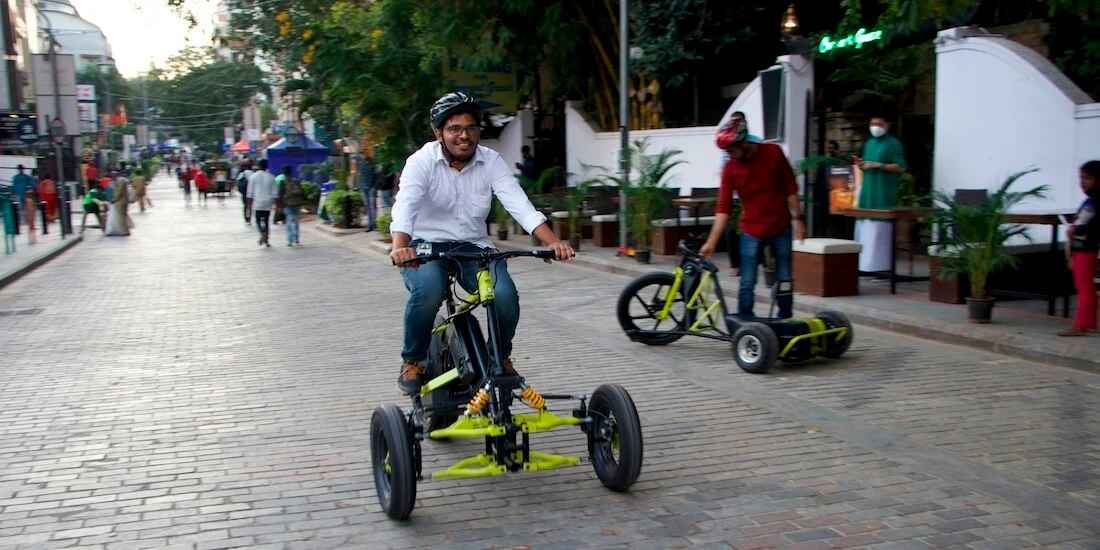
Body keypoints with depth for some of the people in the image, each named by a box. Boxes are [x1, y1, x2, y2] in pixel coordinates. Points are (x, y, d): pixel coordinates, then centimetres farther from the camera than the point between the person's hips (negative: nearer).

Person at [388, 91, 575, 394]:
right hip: (426, 246, -2)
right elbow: (406, 205, -28)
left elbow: (520, 204, -17)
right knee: (427, 291, -34)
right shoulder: (422, 161, -12)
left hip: (473, 246, 2)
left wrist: (553, 242, -33)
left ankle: (501, 357, 8)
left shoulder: (491, 162, -5)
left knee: (506, 295, -23)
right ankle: (412, 361, -6)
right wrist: (399, 247, -49)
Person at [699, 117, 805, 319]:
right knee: (747, 284, -4)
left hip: (781, 229, 0)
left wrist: (798, 217, -4)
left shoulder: (773, 153, -9)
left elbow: (790, 187, -1)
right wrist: (711, 241, -16)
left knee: (784, 280, 8)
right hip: (751, 232, 0)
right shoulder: (730, 168, -9)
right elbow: (723, 208, -10)